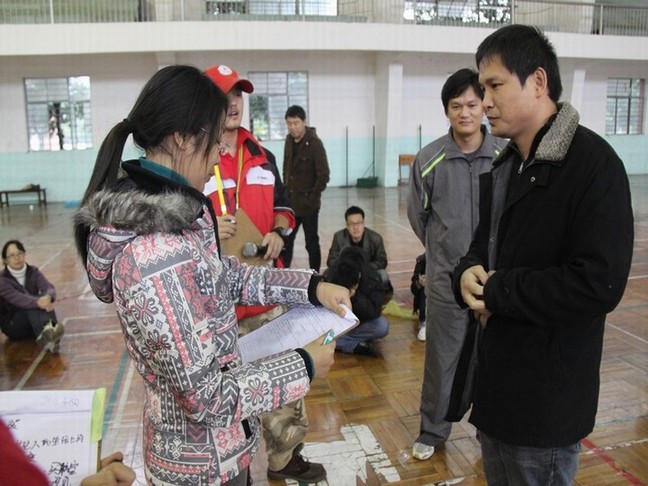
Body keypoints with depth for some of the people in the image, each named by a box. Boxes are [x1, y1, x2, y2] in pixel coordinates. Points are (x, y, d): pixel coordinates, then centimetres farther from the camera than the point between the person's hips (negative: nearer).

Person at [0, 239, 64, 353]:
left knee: (45, 299, -28)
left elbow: (49, 287, -19)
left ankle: (48, 330, -53)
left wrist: (48, 297, -44)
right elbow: (17, 298, -30)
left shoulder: (33, 272, 1)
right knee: (31, 305, -34)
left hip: (35, 318, 3)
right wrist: (38, 302, -51)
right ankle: (46, 333, -61)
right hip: (12, 325, -3)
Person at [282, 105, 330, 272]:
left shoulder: (315, 143, -14)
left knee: (311, 243, 5)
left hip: (308, 204, -6)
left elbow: (323, 175, -16)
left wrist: (312, 197, -15)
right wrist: (286, 191, 7)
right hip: (291, 202, 6)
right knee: (285, 240, 12)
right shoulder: (289, 140, 6)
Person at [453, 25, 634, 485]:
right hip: (496, 378, 8)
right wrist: (468, 273, -8)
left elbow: (599, 284, -25)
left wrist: (496, 291, -17)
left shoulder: (593, 162, -17)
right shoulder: (504, 165, 10)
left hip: (547, 395, -8)